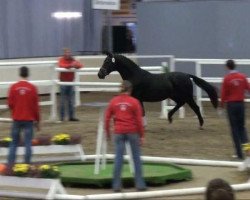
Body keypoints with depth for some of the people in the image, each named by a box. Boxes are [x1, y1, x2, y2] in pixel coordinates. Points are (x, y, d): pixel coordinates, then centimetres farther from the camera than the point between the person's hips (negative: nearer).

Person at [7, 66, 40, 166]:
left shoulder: (13, 87, -4)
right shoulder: (32, 88, -6)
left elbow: (10, 103, -2)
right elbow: (36, 105, -3)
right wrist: (37, 120, 6)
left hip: (17, 119, 1)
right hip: (29, 119, -1)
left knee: (14, 143, 10)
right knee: (28, 143, 2)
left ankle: (10, 163, 5)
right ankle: (27, 164, -1)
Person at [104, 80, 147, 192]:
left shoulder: (113, 101, 2)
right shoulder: (134, 102, -4)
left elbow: (107, 119, 4)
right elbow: (139, 120, -5)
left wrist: (108, 133, 15)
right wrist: (142, 135, 1)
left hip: (119, 132, 2)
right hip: (132, 132, -2)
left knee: (118, 158, 4)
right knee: (136, 158, 7)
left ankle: (116, 185, 4)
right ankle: (140, 184, 9)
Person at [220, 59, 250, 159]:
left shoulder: (226, 78, -9)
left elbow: (223, 93, -7)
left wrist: (222, 104, 9)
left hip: (231, 104, -2)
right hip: (241, 103, 2)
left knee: (234, 128, 3)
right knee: (241, 126, 17)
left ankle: (239, 153, 0)